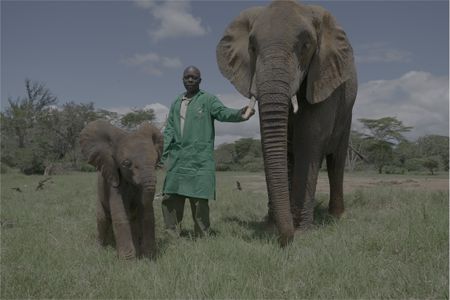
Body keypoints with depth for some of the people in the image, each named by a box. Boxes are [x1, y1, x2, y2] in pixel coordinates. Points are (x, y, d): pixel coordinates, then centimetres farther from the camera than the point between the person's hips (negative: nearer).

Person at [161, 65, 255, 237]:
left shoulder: (207, 99, 3)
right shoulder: (176, 103, 19)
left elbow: (223, 112, -14)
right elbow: (169, 130, 17)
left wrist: (239, 114, -35)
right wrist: (164, 153, 6)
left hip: (200, 160, -5)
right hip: (177, 158, 5)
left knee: (199, 200, -5)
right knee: (170, 198, 5)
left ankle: (202, 238, 8)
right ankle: (172, 236, 19)